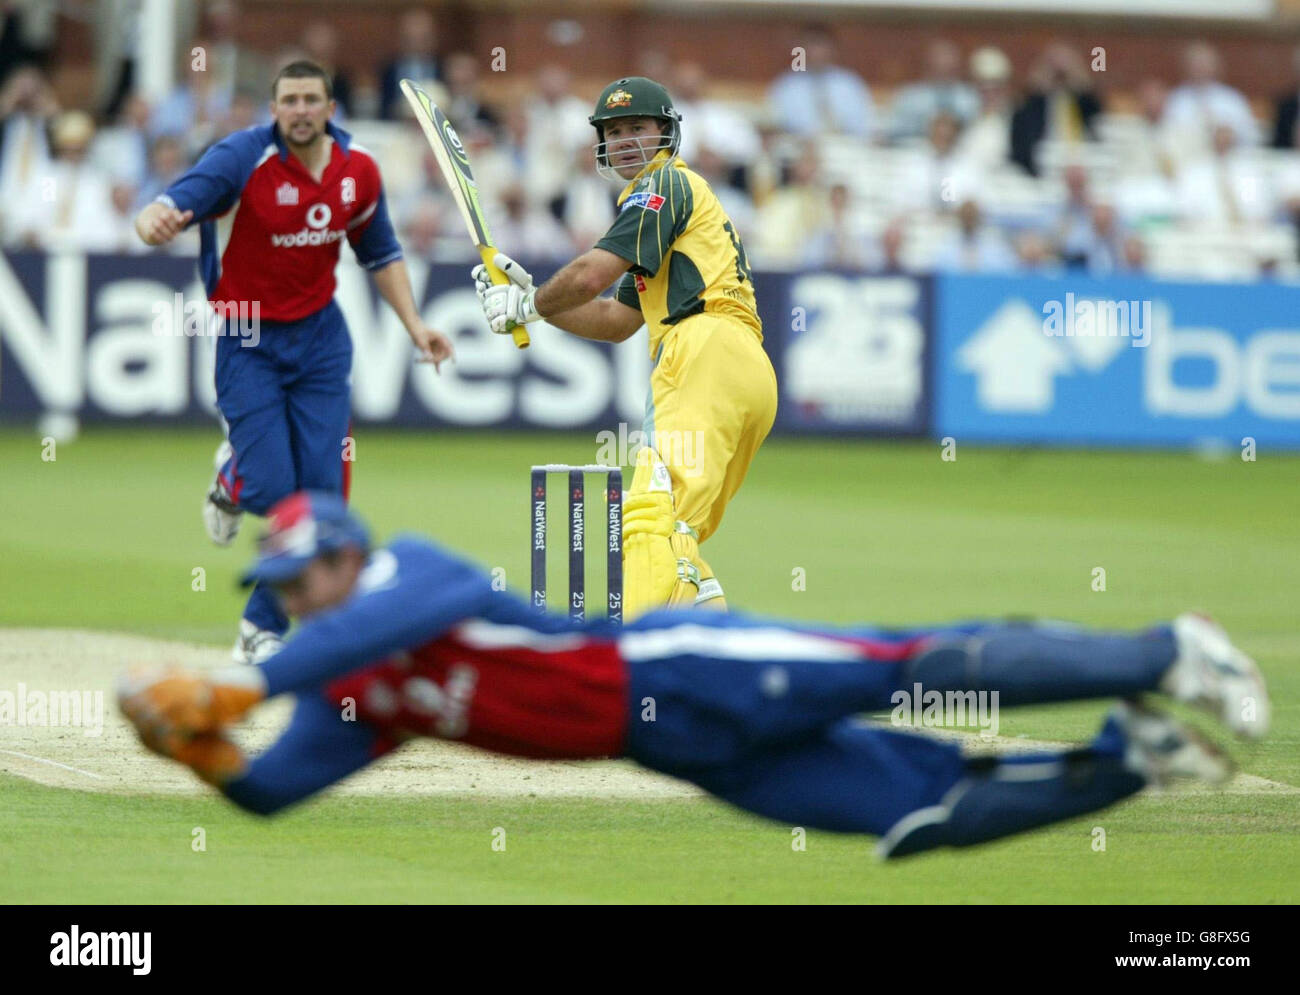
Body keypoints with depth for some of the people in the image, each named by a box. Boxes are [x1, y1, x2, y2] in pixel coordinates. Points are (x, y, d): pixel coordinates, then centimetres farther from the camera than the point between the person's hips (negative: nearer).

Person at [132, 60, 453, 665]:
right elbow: (181, 199, -32)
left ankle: (264, 628, 15)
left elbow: (380, 253, 14)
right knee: (270, 490, -11)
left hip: (320, 339, 4)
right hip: (248, 343, -4)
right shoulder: (243, 158, -17)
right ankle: (232, 477, 31)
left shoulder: (358, 170, -2)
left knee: (321, 489, -2)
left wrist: (413, 325, 5)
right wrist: (155, 219, -56)